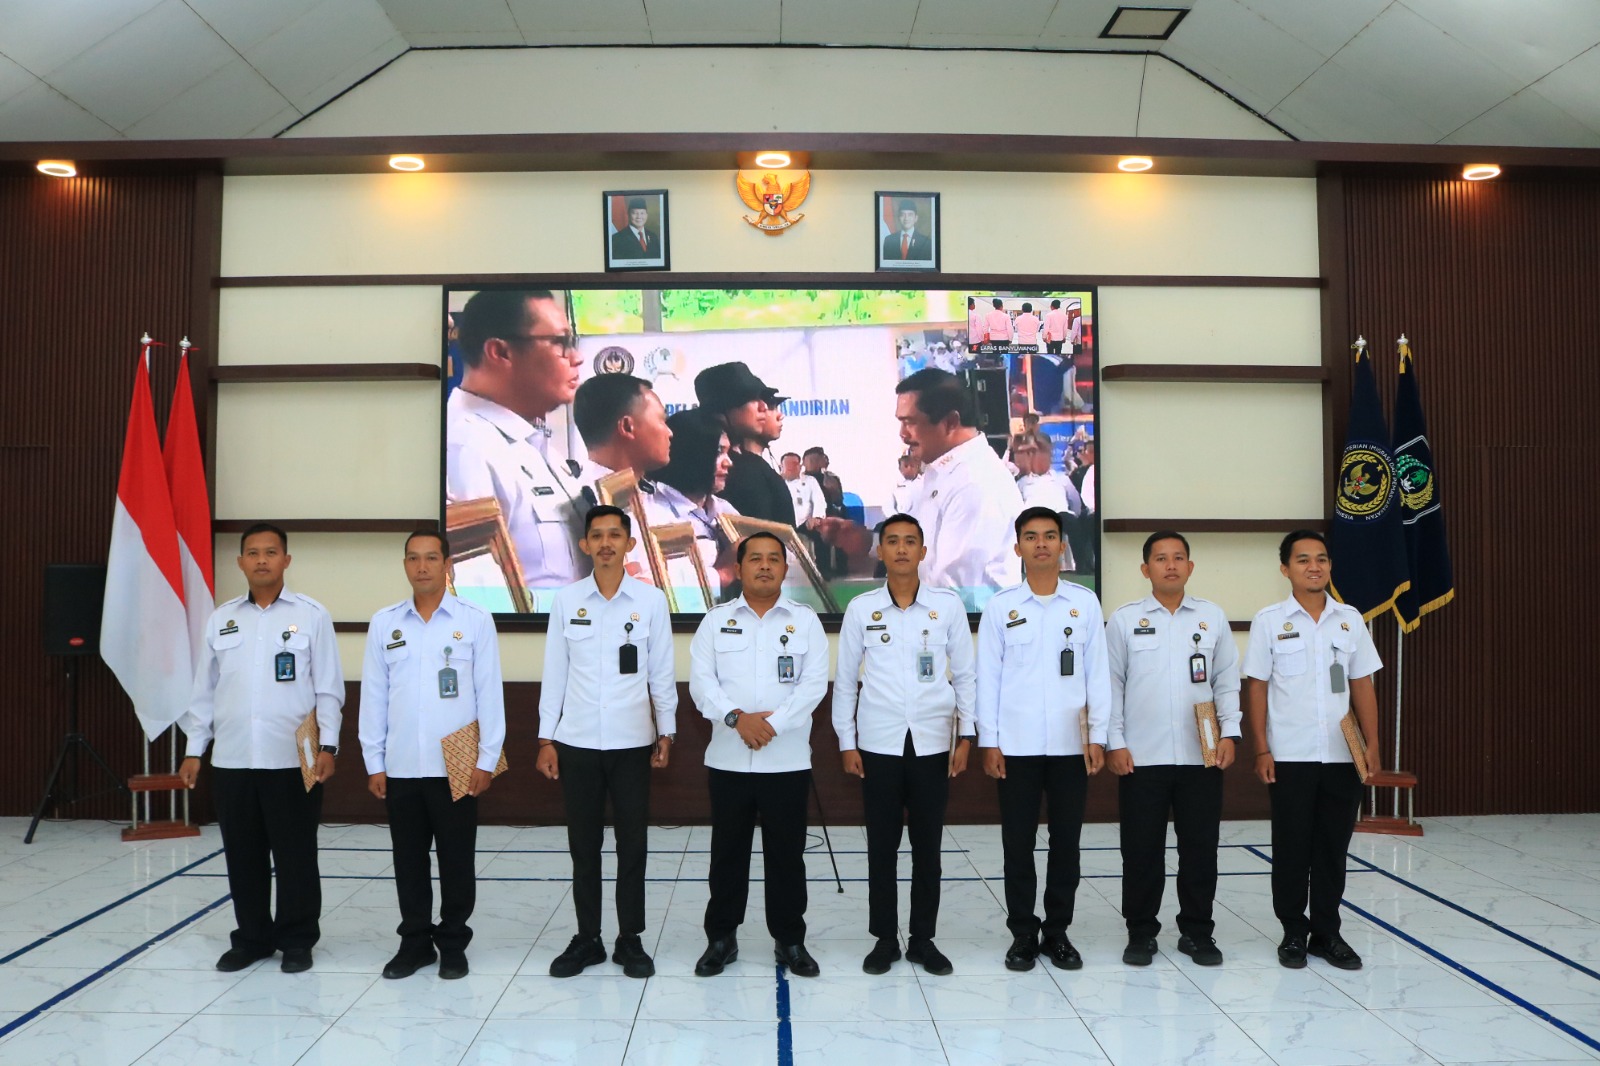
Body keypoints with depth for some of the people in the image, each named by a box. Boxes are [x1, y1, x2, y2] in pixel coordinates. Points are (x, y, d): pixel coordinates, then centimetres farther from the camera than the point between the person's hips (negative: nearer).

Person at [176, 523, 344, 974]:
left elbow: (328, 689, -2)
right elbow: (204, 691, 12)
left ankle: (297, 941, 19)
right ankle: (251, 938, 27)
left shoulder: (312, 615, -1)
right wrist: (193, 750, 8)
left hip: (293, 760, -3)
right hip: (231, 760, 3)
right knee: (243, 857, 12)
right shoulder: (221, 619, 9)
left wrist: (328, 745, -9)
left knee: (295, 856, 5)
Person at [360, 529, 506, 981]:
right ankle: (414, 941, 26)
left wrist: (487, 760, -5)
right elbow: (373, 697, 6)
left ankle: (453, 943, 22)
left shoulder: (475, 620, -2)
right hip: (401, 768, 2)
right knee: (409, 861, 11)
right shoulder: (383, 623, 5)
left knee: (456, 861, 7)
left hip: (456, 767, -2)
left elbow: (489, 693, -2)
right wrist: (374, 764, 4)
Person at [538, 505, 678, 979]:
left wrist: (666, 732, 3)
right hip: (576, 743, 1)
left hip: (632, 742, -1)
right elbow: (554, 673, 4)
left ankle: (630, 940, 19)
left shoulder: (651, 600, -1)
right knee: (583, 846, 9)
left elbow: (661, 672, 3)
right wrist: (546, 738, 2)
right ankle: (586, 939, 22)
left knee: (633, 844, 6)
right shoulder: (566, 601, 1)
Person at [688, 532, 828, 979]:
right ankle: (721, 938, 22)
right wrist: (737, 717, -18)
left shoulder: (805, 620, 4)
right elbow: (701, 680, -3)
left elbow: (814, 683, -5)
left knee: (786, 854, 7)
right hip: (728, 758, 1)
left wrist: (774, 724, -16)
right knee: (727, 852, 9)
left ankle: (790, 940, 21)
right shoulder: (716, 620, 6)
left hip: (787, 759, -1)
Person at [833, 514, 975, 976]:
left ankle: (923, 939, 20)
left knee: (927, 846, 7)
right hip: (879, 744, 0)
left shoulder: (949, 605, 1)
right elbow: (844, 680, 5)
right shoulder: (861, 608, 1)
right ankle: (884, 938, 19)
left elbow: (964, 674, 5)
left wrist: (966, 735, 1)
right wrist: (846, 742, 3)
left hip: (932, 743, 0)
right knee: (882, 847, 7)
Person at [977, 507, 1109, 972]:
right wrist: (989, 741, -3)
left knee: (1066, 841, 8)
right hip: (1016, 745, -1)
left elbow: (1097, 673, 4)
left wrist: (1098, 735, -1)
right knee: (1018, 842, 5)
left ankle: (1058, 932, 21)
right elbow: (988, 677, 1)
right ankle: (1023, 933, 18)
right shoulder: (1001, 605, 1)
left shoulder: (1085, 602, 4)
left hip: (1071, 743, 1)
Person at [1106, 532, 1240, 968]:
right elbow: (1111, 685, 1)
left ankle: (1197, 932, 22)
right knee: (1141, 849, 5)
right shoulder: (1124, 619, 1)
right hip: (1141, 757, -1)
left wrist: (1229, 732, -3)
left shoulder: (1213, 617, 7)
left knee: (1200, 847, 8)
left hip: (1202, 756, 2)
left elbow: (1228, 682, 9)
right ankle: (1141, 932, 18)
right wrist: (1114, 743, -4)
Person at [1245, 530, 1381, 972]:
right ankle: (1293, 933, 19)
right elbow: (1256, 687, -2)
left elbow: (1362, 685, 9)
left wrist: (1372, 744, 3)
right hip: (1289, 757, -2)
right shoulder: (1269, 620, -2)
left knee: (1333, 847, 9)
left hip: (1342, 755, 3)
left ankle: (1327, 933, 22)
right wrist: (1261, 750, -7)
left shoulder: (1349, 619, 6)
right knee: (1292, 848, 5)